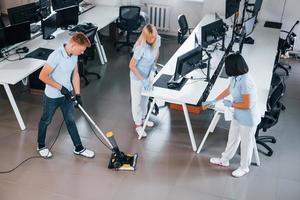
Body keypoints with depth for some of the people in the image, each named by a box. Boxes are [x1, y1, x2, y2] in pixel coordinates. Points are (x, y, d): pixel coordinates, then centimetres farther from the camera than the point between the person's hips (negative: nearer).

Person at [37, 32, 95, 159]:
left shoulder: (74, 55, -6)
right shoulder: (56, 56, -30)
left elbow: (75, 75, 5)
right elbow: (42, 76, -27)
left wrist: (78, 94, 4)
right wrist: (60, 87, -24)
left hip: (66, 95, 7)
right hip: (52, 96, -6)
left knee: (70, 121, 15)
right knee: (46, 121, 16)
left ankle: (78, 148, 27)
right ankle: (41, 146, 37)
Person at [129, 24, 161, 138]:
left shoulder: (157, 40, -16)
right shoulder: (141, 48, -34)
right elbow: (131, 66, -28)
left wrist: (153, 67, 4)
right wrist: (142, 80, -29)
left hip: (148, 75, 7)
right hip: (137, 77, -7)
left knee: (145, 98, 25)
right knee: (137, 101, 11)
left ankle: (142, 118, 48)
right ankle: (138, 125, 28)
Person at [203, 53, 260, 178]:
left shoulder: (245, 82, -32)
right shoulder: (235, 77, -5)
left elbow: (247, 105, -30)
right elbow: (228, 90, 14)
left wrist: (231, 104, -17)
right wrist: (214, 101, 22)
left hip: (248, 120, -8)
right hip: (237, 116, 8)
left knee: (246, 143, 14)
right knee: (232, 139, 25)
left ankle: (244, 168, 36)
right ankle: (224, 160, 45)